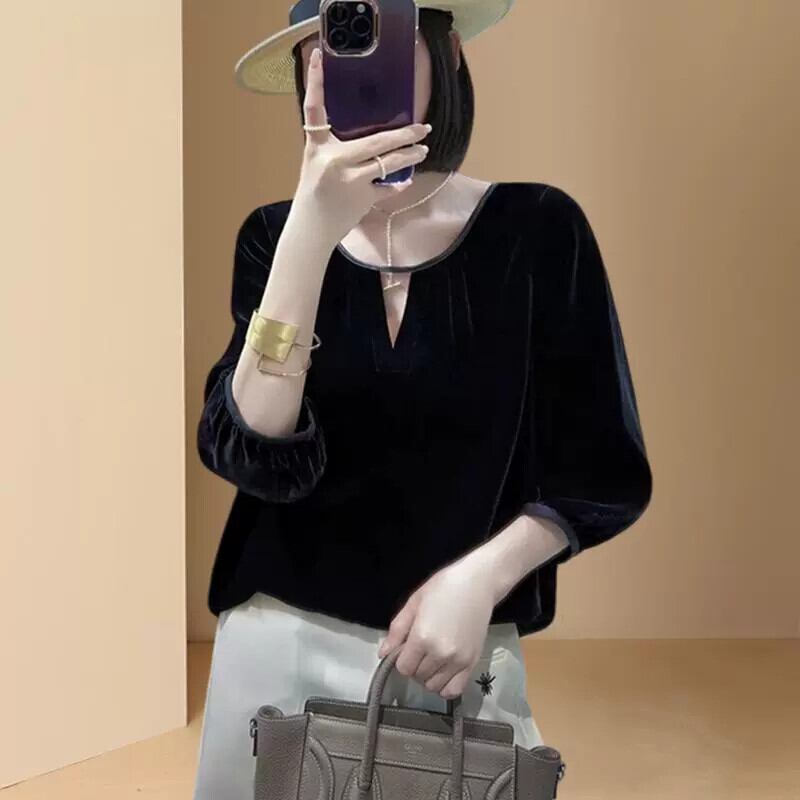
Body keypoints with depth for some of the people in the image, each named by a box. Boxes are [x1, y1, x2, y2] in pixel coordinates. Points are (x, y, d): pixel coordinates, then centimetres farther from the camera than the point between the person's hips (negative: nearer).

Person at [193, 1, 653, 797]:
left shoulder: (536, 227, -7)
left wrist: (480, 578, -17)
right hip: (282, 640, 1)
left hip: (464, 651, -1)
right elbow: (259, 458, -16)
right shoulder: (274, 234, -3)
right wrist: (312, 234, -23)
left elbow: (605, 472, -3)